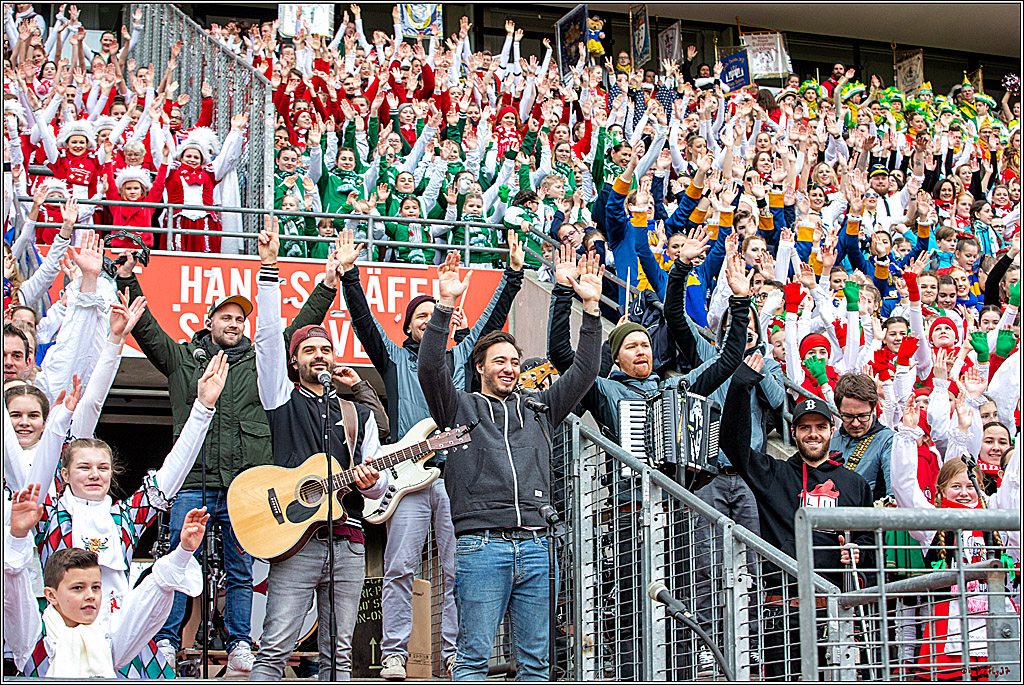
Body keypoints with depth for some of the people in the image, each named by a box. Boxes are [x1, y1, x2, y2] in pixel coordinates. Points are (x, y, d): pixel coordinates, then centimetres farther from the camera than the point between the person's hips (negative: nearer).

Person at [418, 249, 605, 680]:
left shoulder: (538, 408, 21)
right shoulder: (461, 407, 11)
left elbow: (583, 372, 15)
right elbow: (430, 370, -6)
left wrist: (591, 308, 6)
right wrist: (446, 306, -15)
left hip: (536, 545, 4)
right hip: (481, 544, -4)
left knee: (537, 658, 4)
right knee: (474, 656, -5)